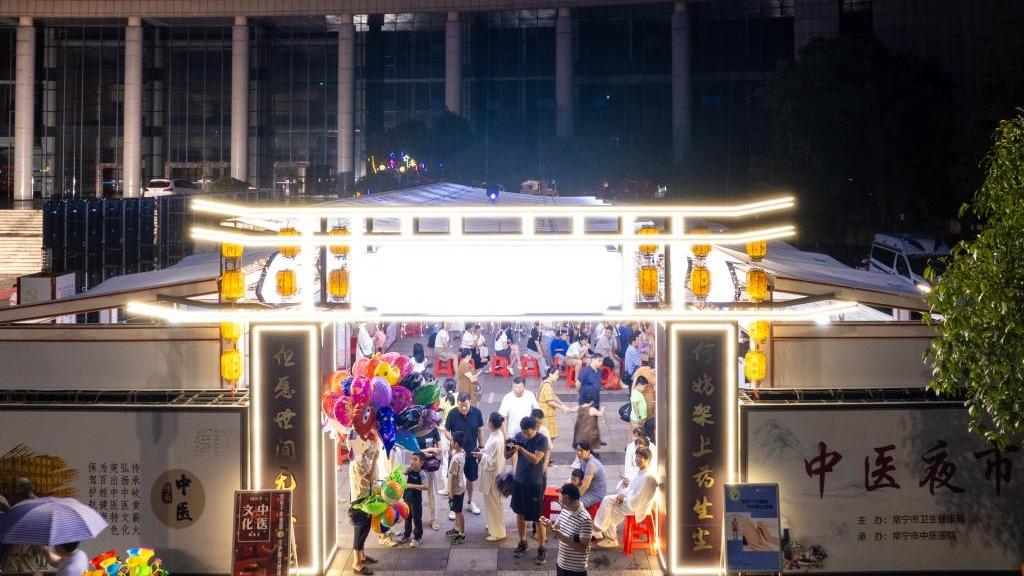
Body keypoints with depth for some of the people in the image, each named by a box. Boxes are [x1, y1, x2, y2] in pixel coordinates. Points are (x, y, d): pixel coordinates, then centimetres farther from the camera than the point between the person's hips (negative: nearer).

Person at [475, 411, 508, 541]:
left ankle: (498, 532, 13)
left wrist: (482, 456, -14)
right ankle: (494, 525, 40)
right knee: (491, 501, 24)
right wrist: (483, 452, 2)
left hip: (492, 476, -10)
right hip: (490, 474, 10)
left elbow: (492, 462, -26)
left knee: (493, 502, 3)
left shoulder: (496, 440, -30)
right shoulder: (496, 434, 0)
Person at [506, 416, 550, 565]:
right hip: (518, 481, 5)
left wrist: (520, 448, -34)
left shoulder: (542, 439, -16)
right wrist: (507, 446, -21)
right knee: (520, 513, 17)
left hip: (535, 484, -5)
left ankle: (542, 549, 11)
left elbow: (535, 459, -27)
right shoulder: (519, 436, -2)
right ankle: (522, 543, 33)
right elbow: (507, 456, 1)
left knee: (538, 517, 1)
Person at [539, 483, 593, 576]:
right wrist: (549, 526, -12)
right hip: (561, 564, 7)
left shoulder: (585, 519, -24)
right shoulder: (565, 510, 0)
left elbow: (583, 548, -24)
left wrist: (563, 537, -32)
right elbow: (556, 534, 9)